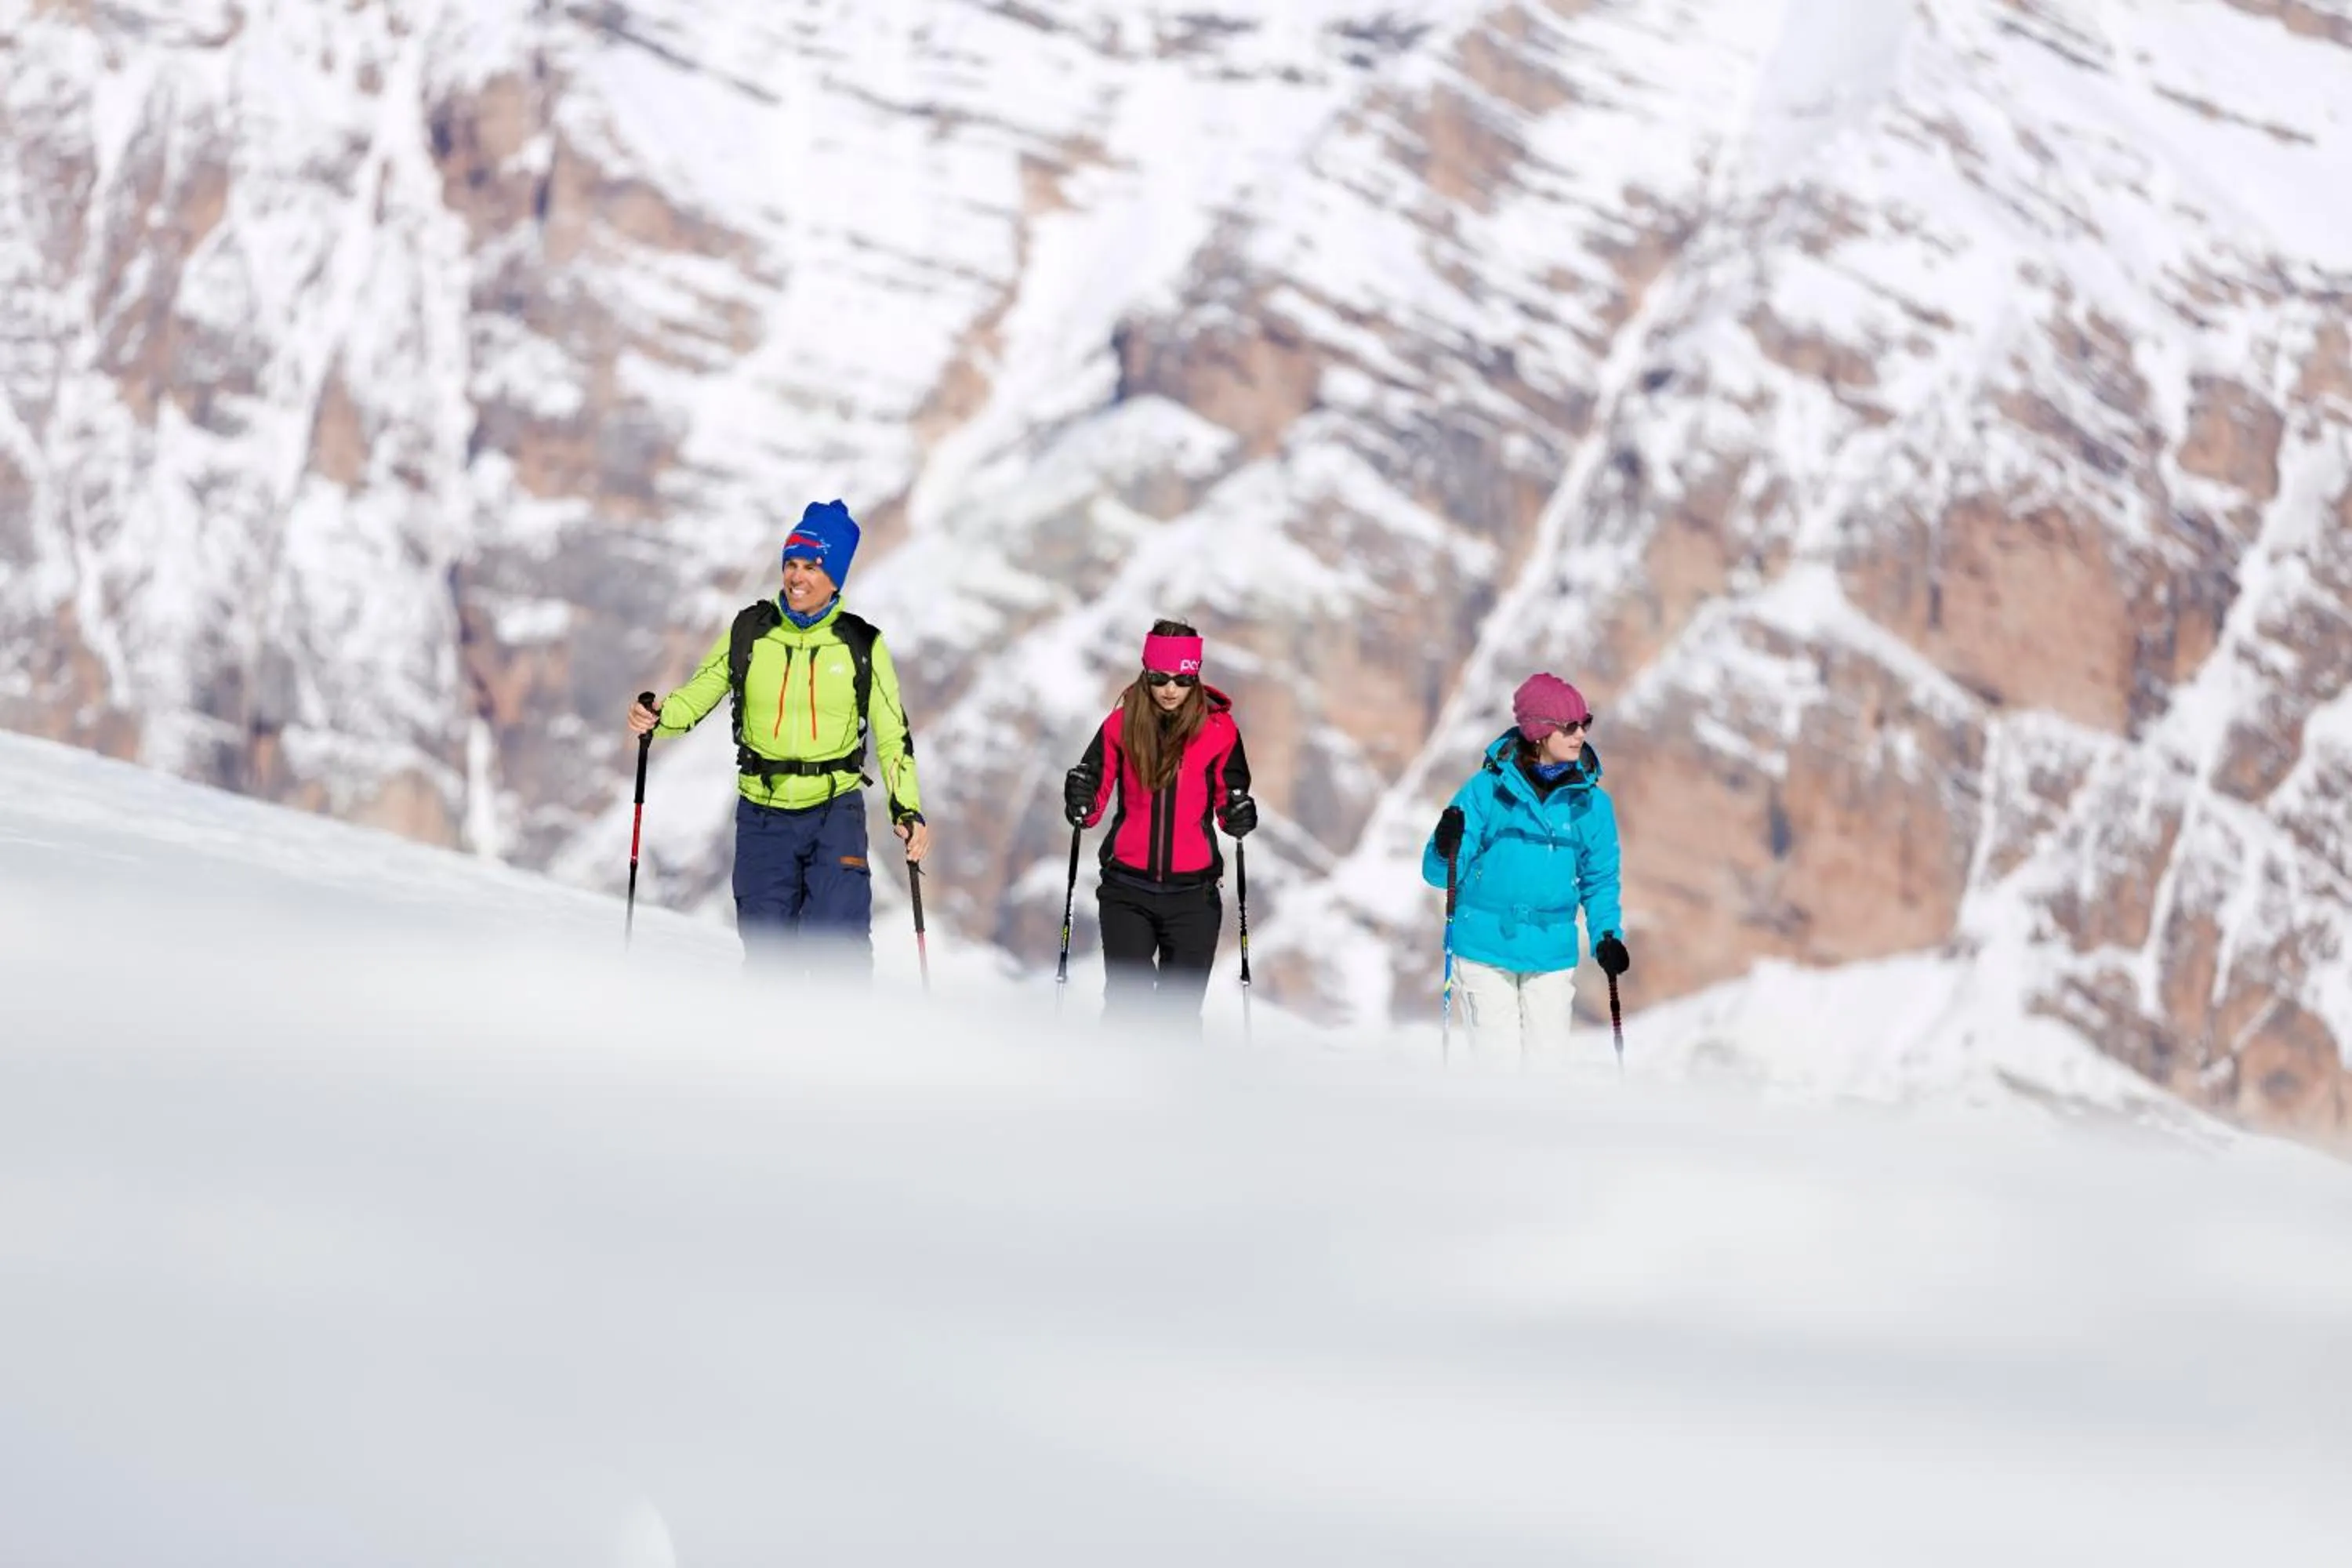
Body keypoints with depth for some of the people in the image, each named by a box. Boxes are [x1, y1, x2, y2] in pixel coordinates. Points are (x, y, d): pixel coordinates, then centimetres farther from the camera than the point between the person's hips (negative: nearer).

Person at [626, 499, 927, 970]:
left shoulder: (862, 645, 0)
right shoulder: (749, 633, 2)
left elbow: (893, 736, 4)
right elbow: (696, 696, 5)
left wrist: (907, 808, -8)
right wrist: (657, 717, -17)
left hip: (835, 811, -2)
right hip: (763, 812, 2)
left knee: (838, 939, -17)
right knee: (766, 944, 4)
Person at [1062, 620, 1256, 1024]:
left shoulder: (1218, 729, -2)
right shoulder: (1122, 725, 0)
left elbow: (1228, 798, 9)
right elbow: (1095, 802, 6)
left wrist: (1238, 816, -13)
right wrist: (1081, 804, -16)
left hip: (1192, 892, 0)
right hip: (1127, 888, 0)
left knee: (1181, 1006, 6)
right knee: (1127, 999, -10)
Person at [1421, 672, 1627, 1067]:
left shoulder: (1590, 802, 3)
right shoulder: (1488, 789, -6)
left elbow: (1600, 880, 14)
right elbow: (1437, 873, -4)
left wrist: (1607, 936, 0)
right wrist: (1446, 850, -26)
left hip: (1552, 956, 2)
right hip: (1485, 947, -2)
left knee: (1548, 1061, 0)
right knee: (1497, 1059, -2)